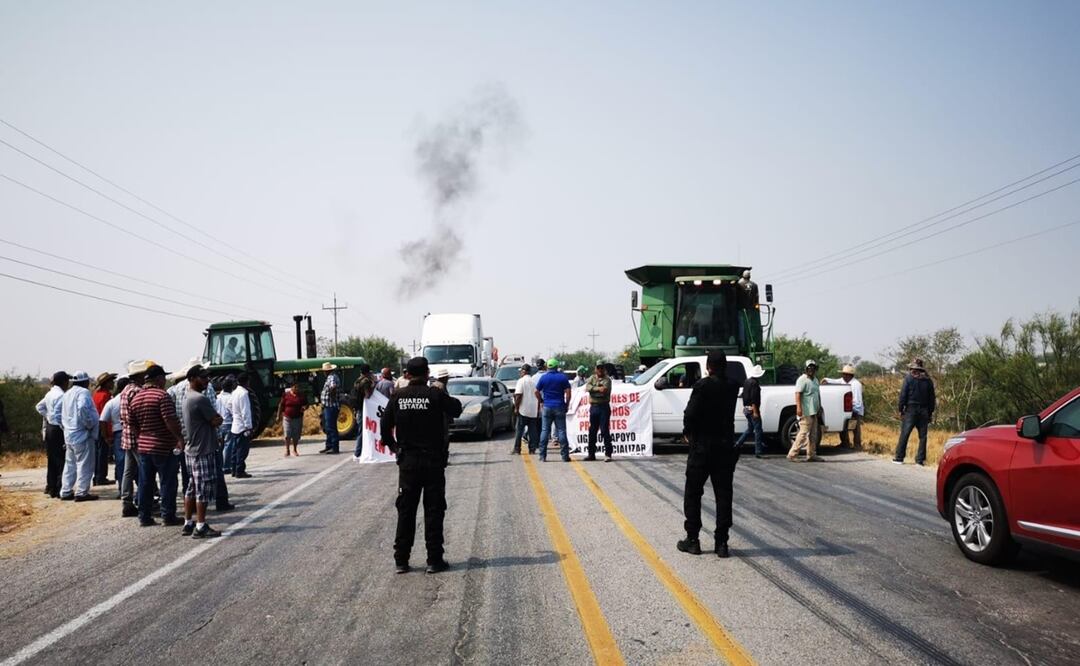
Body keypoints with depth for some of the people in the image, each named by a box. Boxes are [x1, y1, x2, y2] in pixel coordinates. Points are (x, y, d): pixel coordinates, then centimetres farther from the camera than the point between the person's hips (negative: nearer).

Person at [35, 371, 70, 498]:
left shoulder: (50, 394, 11)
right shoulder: (61, 395, -18)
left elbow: (39, 406, 22)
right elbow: (57, 415, -23)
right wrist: (64, 427, -17)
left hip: (49, 427, 10)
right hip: (58, 430, -10)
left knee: (52, 459, 15)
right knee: (61, 460, -7)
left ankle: (51, 487, 22)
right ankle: (60, 489, -8)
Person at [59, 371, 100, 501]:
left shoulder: (67, 393, 17)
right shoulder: (83, 392, -12)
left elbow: (60, 412, 20)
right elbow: (83, 408, -29)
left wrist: (66, 426, 21)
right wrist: (89, 424, -20)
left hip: (69, 435, 9)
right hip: (82, 434, -9)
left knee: (70, 464, 15)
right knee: (84, 464, -3)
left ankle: (66, 492, 18)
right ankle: (81, 493, -4)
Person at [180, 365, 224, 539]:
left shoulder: (187, 397, 12)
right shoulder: (201, 399, -19)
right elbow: (217, 421, -18)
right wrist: (217, 417, 5)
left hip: (191, 449, 10)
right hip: (203, 451, -10)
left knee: (192, 488, 14)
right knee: (204, 488, -4)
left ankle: (188, 524, 19)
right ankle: (200, 527, -1)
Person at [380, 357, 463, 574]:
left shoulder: (398, 397, -1)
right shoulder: (436, 395, -11)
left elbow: (385, 425, 3)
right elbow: (456, 410, 3)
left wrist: (392, 446, 17)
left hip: (407, 461, 3)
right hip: (433, 460, -3)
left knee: (405, 511, 10)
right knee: (434, 511, 5)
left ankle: (401, 560, 11)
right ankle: (434, 560, 6)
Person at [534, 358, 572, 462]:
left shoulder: (543, 377, 2)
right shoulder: (562, 377, -1)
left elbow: (536, 392, 3)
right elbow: (568, 392, -6)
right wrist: (566, 404, 4)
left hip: (547, 407, 1)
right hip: (559, 407, -1)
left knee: (545, 431, 5)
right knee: (561, 431, 2)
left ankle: (542, 456, 3)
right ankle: (565, 456, 0)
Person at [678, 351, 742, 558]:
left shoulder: (703, 386, -14)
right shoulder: (733, 386, 2)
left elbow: (690, 414, -18)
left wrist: (688, 432, 0)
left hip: (702, 446, -4)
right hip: (726, 446, 4)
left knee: (693, 494, 7)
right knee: (724, 495, 7)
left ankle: (692, 539, 7)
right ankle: (721, 543, 6)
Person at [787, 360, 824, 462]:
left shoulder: (815, 380, 19)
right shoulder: (802, 380, -10)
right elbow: (798, 394, -19)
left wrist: (819, 408, 23)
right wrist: (798, 408, -28)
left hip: (814, 412, 9)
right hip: (806, 412, -9)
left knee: (813, 435, 11)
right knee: (803, 433, -12)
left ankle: (811, 455, 17)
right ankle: (792, 454, -10)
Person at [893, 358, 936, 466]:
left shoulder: (909, 378, -4)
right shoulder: (928, 380, 7)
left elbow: (903, 395, -6)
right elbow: (932, 398, 11)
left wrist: (900, 409, 1)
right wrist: (930, 413, 16)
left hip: (911, 409, -3)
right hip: (924, 411, 3)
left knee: (904, 434, 1)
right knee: (922, 436, 6)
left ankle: (899, 457, 2)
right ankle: (920, 460, 5)